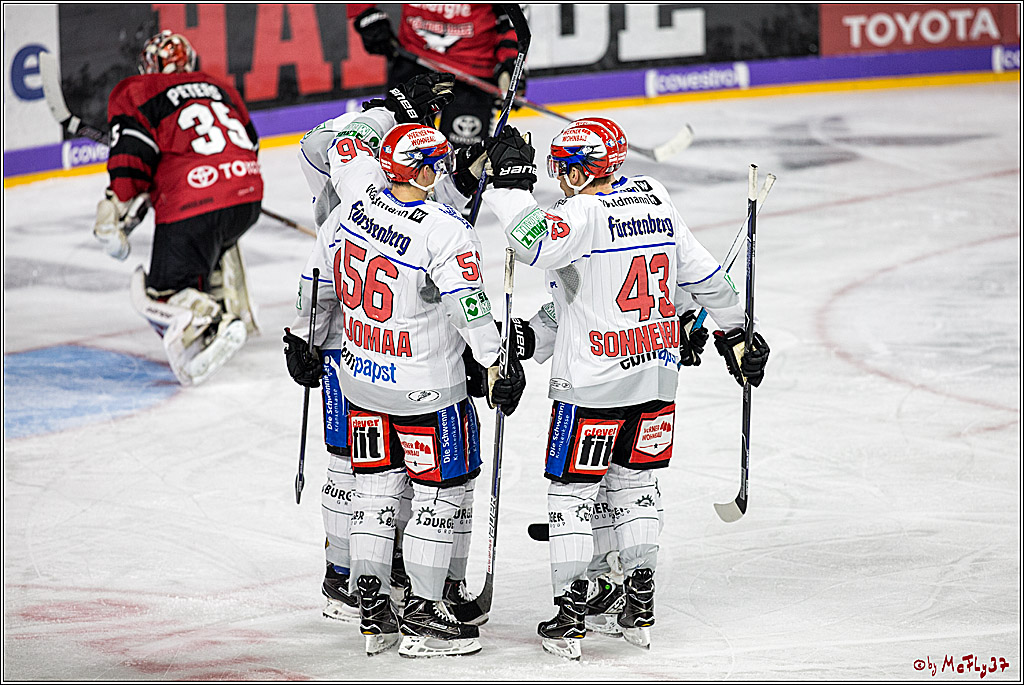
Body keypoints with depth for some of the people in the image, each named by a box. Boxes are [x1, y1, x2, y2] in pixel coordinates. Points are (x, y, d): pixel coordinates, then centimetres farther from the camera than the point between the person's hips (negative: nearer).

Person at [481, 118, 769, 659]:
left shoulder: (583, 214, -16)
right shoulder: (657, 205, 6)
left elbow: (534, 244, -36)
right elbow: (704, 276, 13)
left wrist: (512, 180, -25)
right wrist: (737, 333, 25)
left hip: (592, 386, -7)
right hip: (656, 378, 7)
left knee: (571, 489, 4)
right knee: (635, 483, 19)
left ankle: (570, 619, 3)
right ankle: (640, 610, 21)